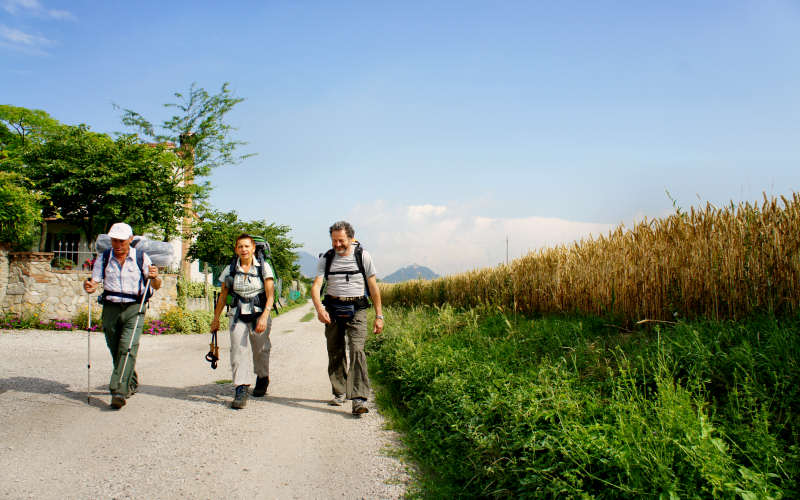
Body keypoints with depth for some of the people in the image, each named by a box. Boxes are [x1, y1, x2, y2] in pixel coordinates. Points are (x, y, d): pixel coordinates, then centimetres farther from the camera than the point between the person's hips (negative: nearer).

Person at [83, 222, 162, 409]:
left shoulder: (141, 258, 0)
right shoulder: (104, 259, 6)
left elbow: (156, 286, 1)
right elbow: (94, 282, 3)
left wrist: (154, 277, -22)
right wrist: (89, 287, -20)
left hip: (134, 309, -3)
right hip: (110, 308, 3)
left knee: (128, 348, -16)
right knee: (116, 351, 11)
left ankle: (119, 391, -18)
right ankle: (131, 383, 32)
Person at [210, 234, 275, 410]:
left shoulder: (263, 267, -2)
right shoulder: (230, 270, 5)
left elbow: (270, 295, -8)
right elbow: (223, 296, 14)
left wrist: (264, 317, -19)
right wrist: (216, 318, 15)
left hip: (259, 314, -1)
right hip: (238, 316, 1)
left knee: (260, 351, 9)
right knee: (238, 350, -12)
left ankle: (263, 378, 36)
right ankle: (241, 390, -11)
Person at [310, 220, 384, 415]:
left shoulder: (363, 256, -1)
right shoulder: (326, 258, 3)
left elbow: (373, 287, 2)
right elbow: (316, 286, -7)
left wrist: (379, 315, -1)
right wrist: (319, 308, -26)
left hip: (356, 310, -3)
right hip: (332, 310, 3)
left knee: (357, 350, -16)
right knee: (335, 352, 9)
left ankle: (359, 399, -19)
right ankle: (339, 393, 26)